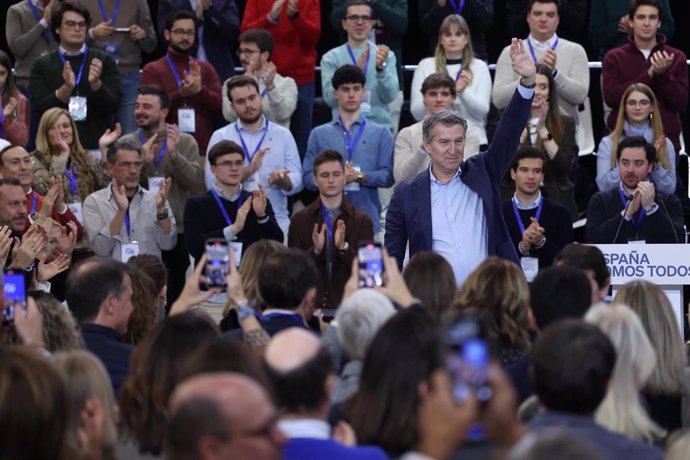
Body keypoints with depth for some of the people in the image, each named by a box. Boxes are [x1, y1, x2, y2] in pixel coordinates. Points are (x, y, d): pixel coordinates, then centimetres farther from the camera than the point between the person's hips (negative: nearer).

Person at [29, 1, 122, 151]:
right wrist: (66, 88, -20)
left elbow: (112, 106, -2)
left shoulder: (104, 61, 5)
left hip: (97, 144, 0)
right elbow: (40, 107, -4)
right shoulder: (41, 64, 5)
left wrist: (96, 83, -20)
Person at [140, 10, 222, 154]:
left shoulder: (205, 68, 13)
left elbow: (219, 105, 3)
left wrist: (200, 90, -16)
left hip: (203, 149, 3)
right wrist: (180, 94, -24)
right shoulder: (152, 70, 3)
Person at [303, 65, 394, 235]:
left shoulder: (380, 133, 12)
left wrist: (360, 177, -14)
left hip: (367, 217, 0)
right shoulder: (319, 134, 16)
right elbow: (308, 177, 7)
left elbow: (388, 176, 2)